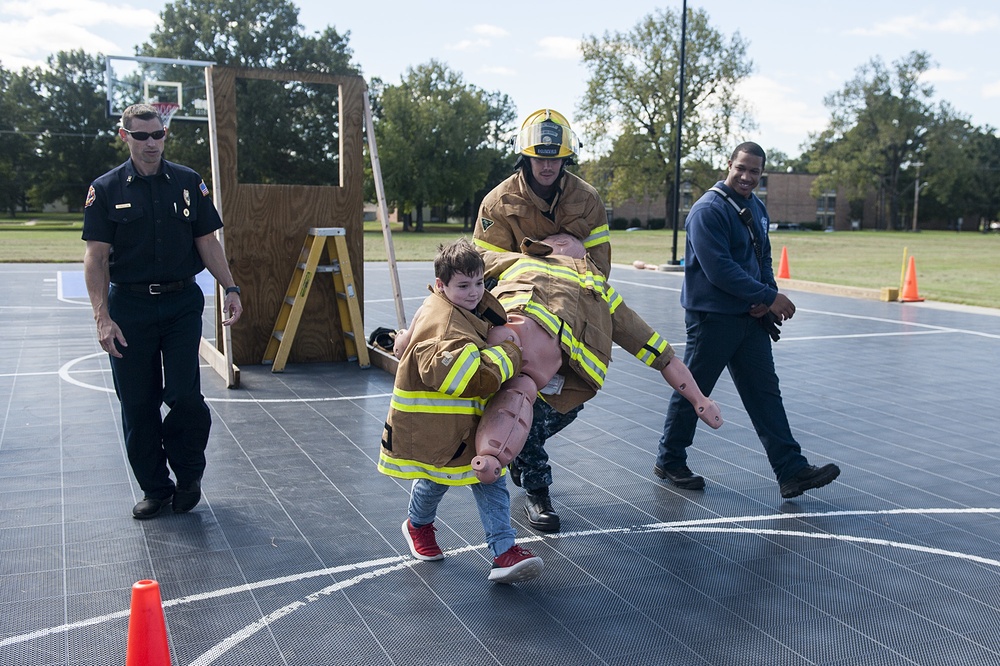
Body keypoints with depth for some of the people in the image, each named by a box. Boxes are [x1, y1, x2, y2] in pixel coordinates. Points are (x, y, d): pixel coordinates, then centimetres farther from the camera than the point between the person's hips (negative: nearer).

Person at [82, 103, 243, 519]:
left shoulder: (188, 183, 5)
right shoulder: (106, 189, 1)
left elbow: (207, 242, 8)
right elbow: (96, 258, -3)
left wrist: (230, 289, -4)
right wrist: (103, 318, -12)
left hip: (182, 303, 0)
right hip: (129, 306, 0)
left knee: (184, 396, -7)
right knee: (138, 404, 5)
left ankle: (188, 476, 18)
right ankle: (155, 489, 21)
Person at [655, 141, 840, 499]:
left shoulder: (757, 208, 12)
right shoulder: (709, 210, -16)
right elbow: (719, 269, -23)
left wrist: (767, 298, -1)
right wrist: (770, 296, -20)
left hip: (750, 317, 8)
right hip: (712, 317, -8)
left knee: (765, 392, 5)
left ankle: (792, 472, 6)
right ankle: (669, 461, 22)